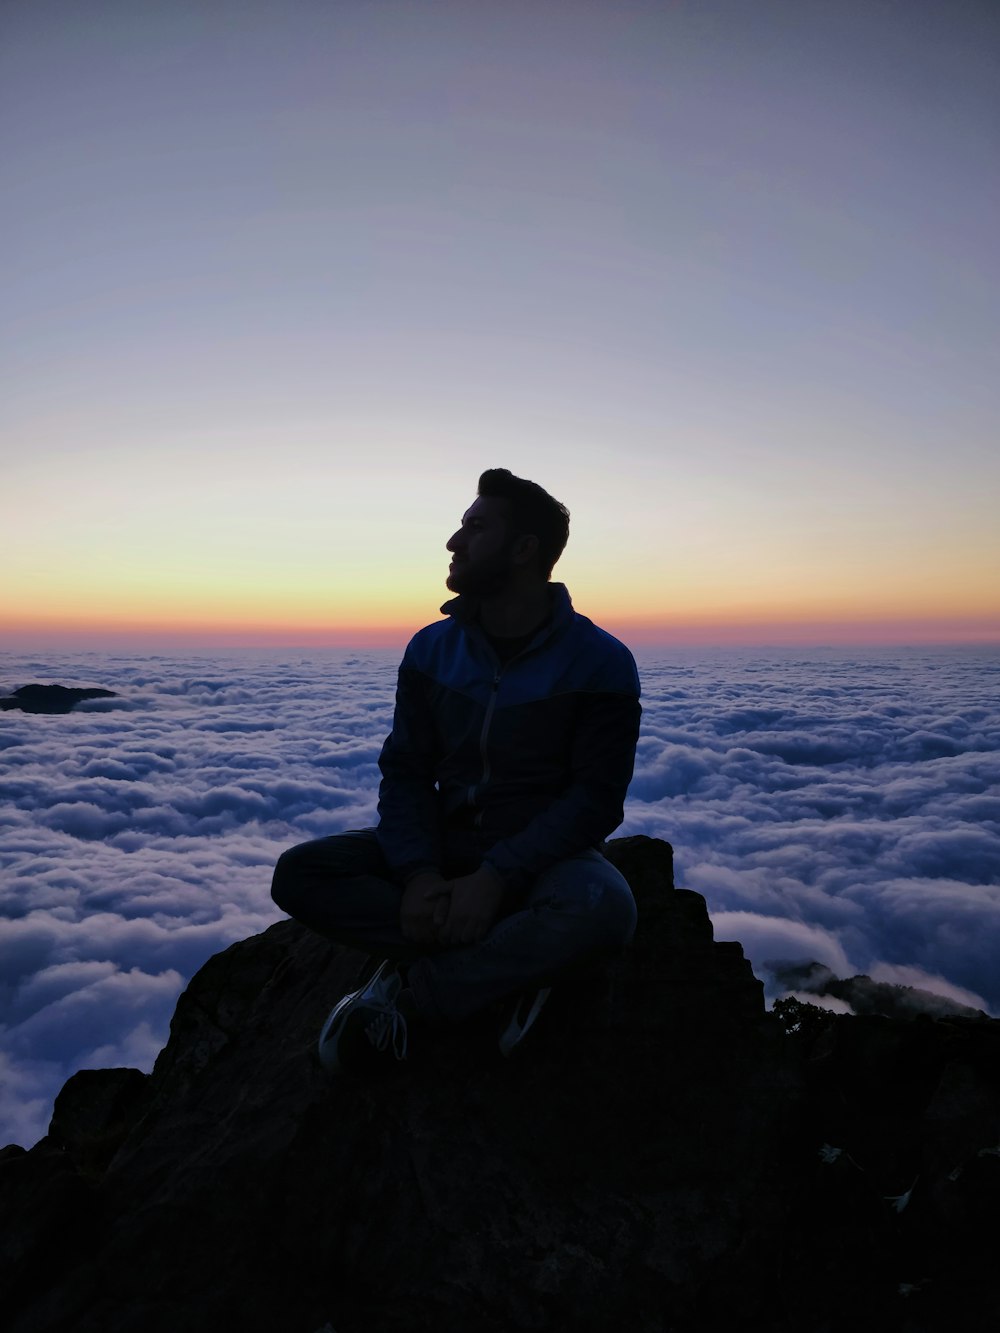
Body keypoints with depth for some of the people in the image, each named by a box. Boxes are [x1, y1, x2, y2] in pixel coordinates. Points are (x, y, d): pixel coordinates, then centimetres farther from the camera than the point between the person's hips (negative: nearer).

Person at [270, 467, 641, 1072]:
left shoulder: (600, 662, -11)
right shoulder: (432, 650, 1)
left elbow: (595, 797, -14)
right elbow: (406, 772, -1)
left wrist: (497, 877, -26)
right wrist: (418, 873, -20)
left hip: (544, 854, -3)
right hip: (446, 842, 4)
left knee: (602, 910, -38)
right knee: (298, 872, -17)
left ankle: (408, 993, -19)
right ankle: (514, 965, -19)